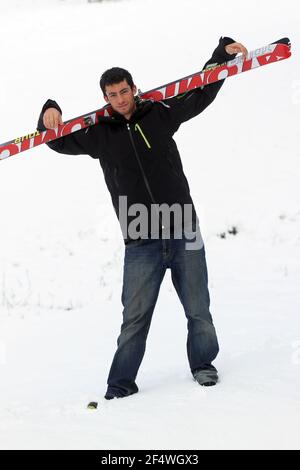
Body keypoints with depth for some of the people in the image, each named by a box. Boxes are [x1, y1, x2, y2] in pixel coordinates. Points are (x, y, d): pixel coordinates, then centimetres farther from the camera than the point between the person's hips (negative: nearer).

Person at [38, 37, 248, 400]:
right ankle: (121, 384, 7)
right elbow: (59, 141, 11)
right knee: (135, 318, -2)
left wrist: (224, 52, 9)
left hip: (184, 234, 1)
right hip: (141, 244, -1)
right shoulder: (99, 134, 6)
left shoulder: (159, 115, 6)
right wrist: (50, 115, -8)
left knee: (198, 311, 6)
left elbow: (201, 93, 13)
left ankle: (202, 364, 26)